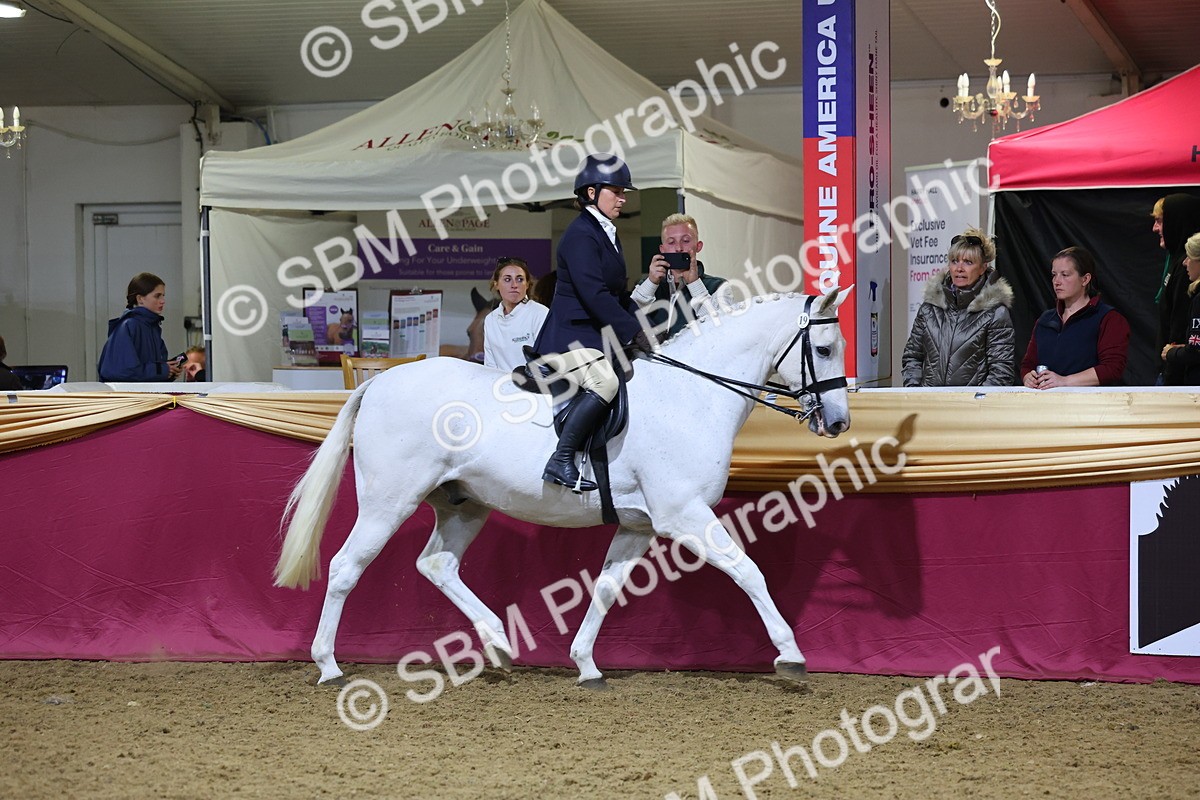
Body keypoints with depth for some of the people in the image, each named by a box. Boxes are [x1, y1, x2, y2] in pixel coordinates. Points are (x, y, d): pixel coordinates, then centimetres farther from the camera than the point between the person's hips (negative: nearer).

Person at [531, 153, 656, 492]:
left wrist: (642, 326, 7)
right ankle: (561, 462, -31)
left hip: (597, 335, 11)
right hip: (570, 335, -11)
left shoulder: (606, 234, 18)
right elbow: (594, 294, -22)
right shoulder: (581, 235, -13)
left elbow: (618, 293, 22)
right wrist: (633, 332, -21)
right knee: (604, 381, -32)